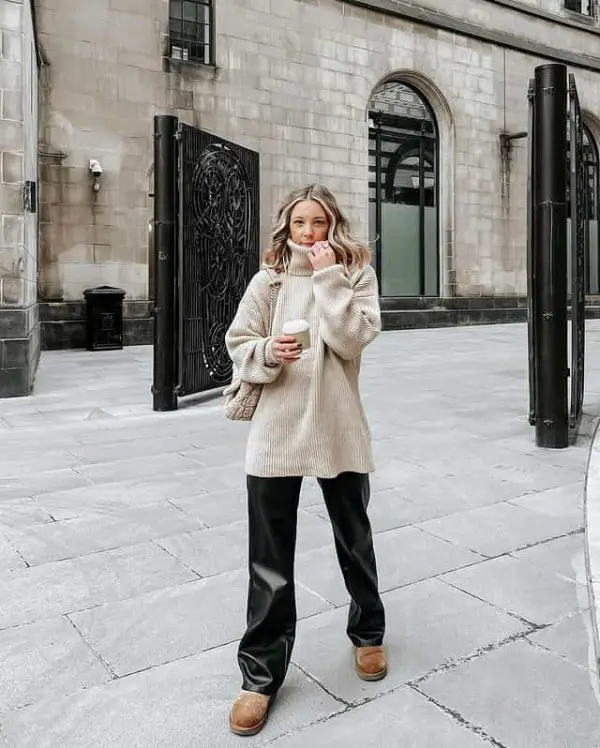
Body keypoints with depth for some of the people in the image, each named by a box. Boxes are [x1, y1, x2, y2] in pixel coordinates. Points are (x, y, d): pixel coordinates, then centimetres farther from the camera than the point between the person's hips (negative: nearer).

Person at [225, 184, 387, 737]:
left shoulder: (356, 274, 1)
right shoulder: (267, 280, 3)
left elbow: (353, 339, -13)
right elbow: (238, 345, 4)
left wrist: (328, 276, -15)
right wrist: (267, 353, -16)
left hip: (339, 429, 0)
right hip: (276, 431, 0)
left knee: (354, 539, 18)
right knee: (270, 560, 4)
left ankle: (368, 632, 44)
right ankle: (262, 675, 20)